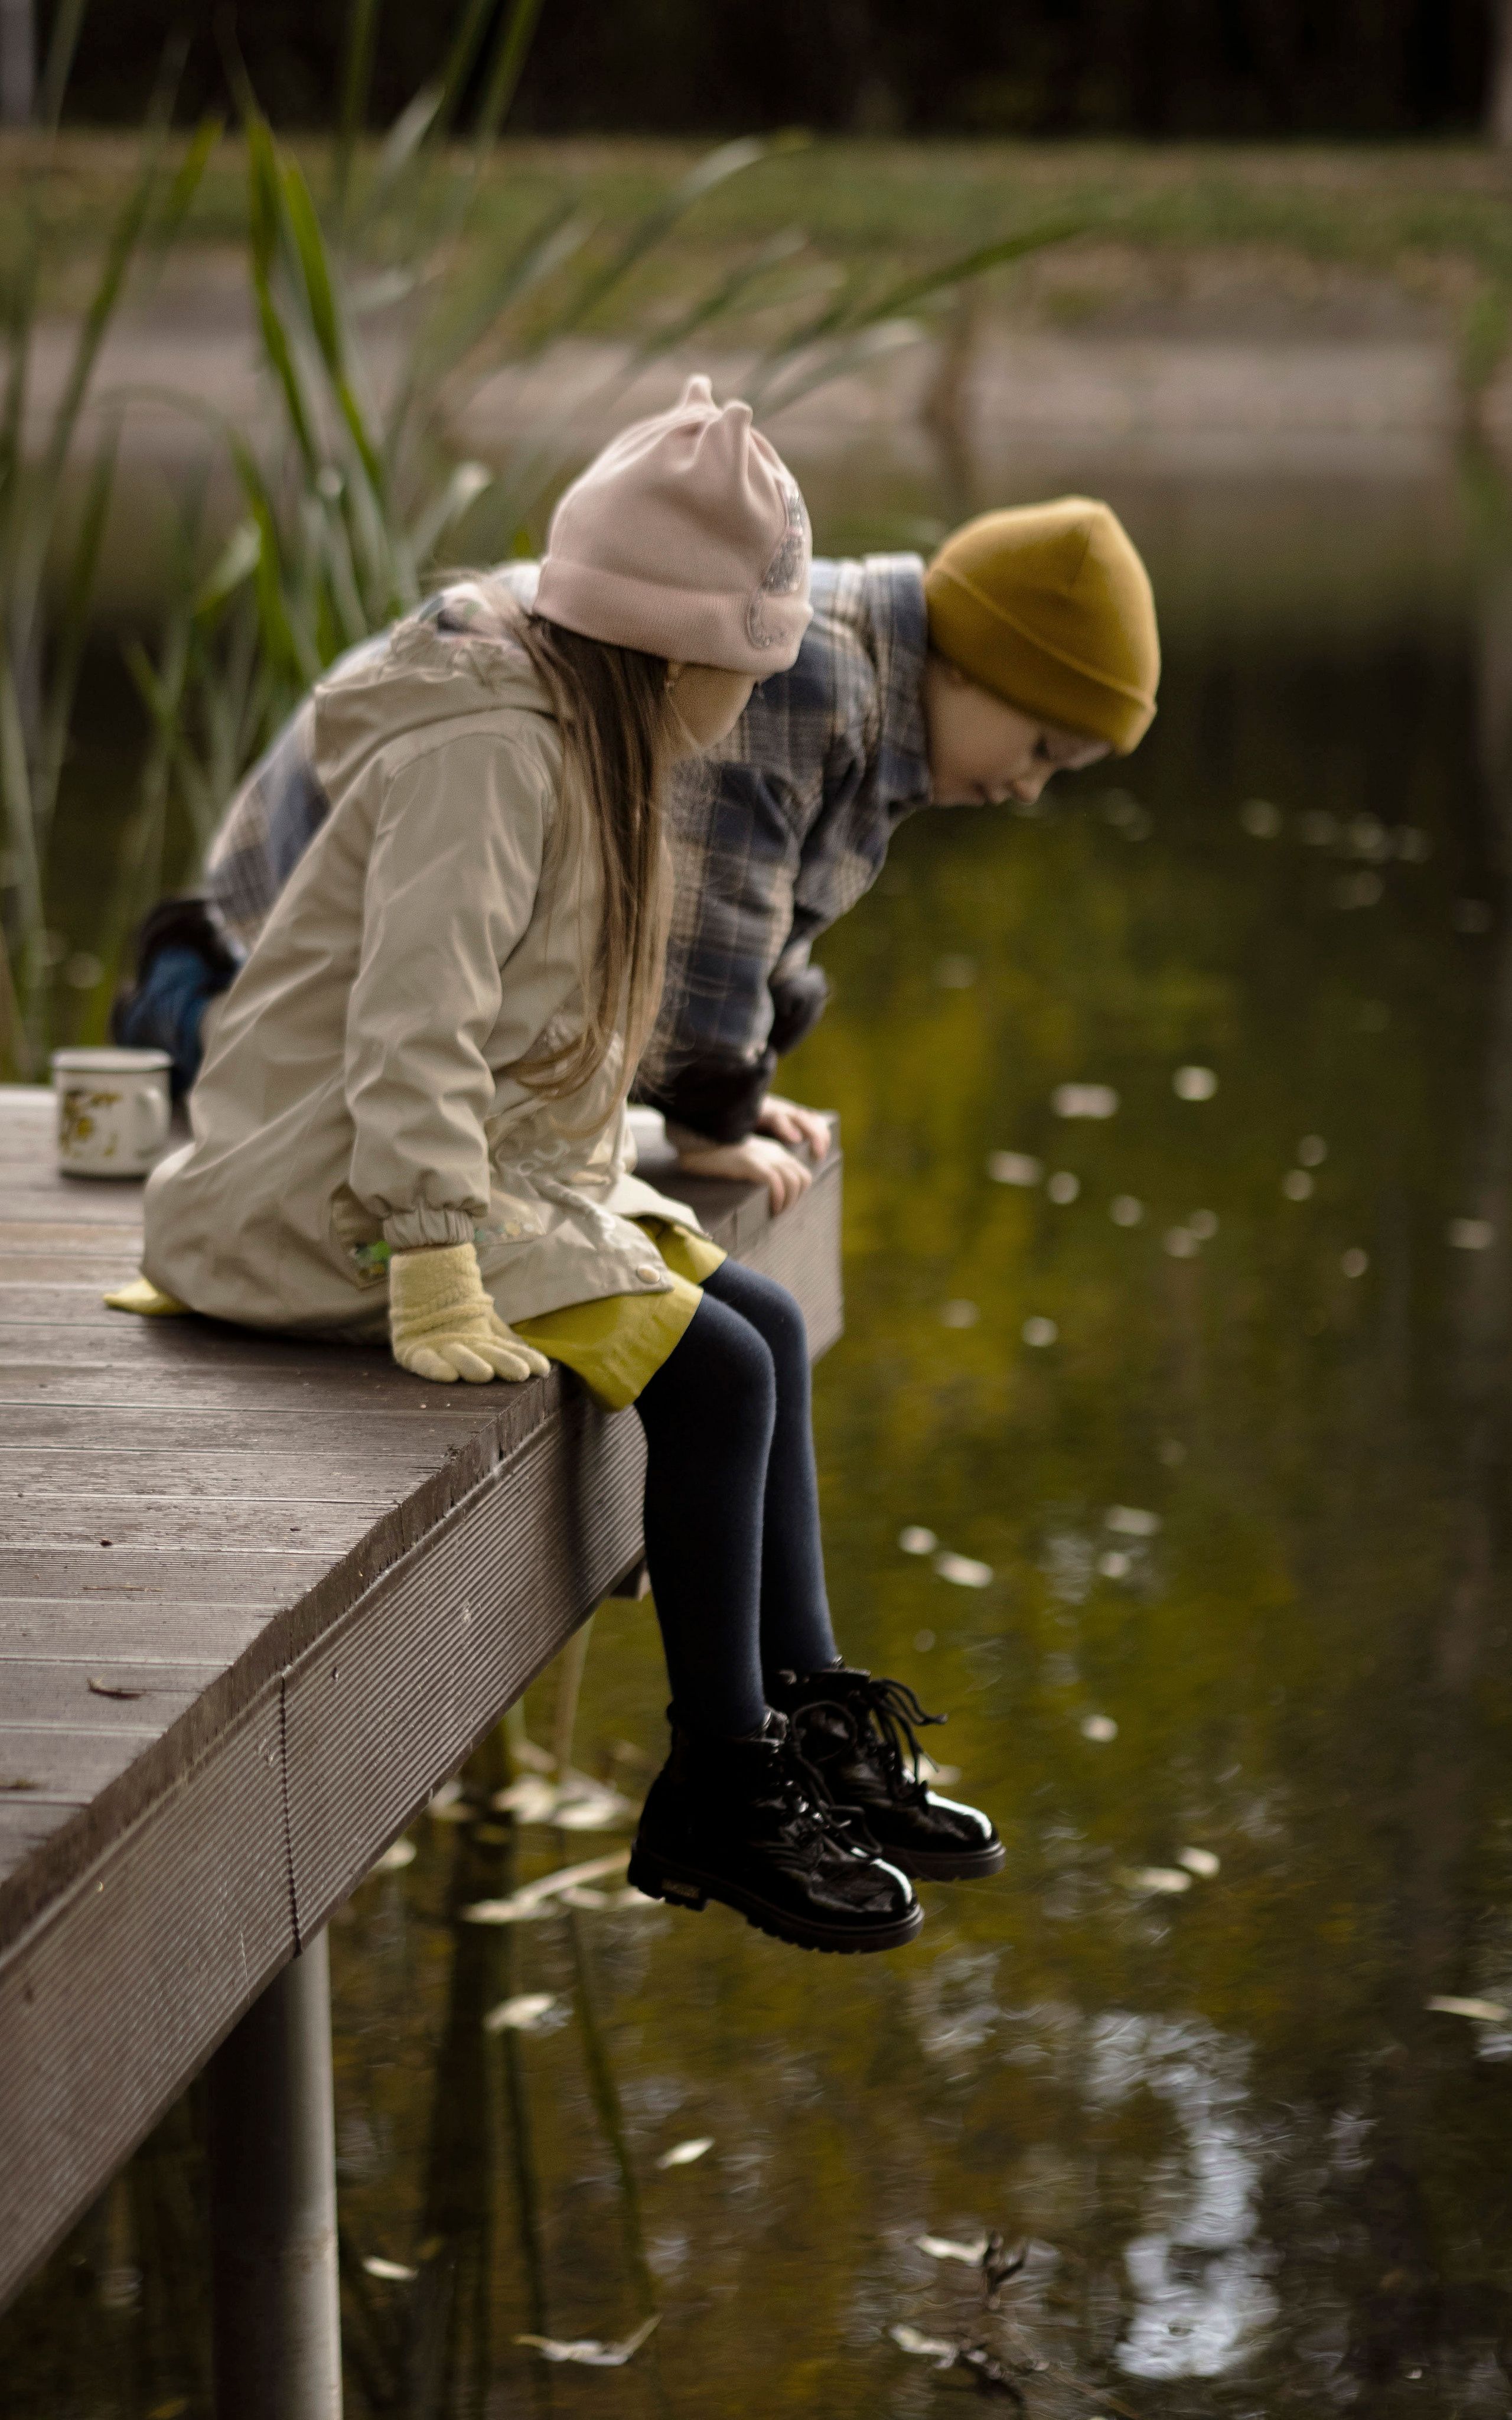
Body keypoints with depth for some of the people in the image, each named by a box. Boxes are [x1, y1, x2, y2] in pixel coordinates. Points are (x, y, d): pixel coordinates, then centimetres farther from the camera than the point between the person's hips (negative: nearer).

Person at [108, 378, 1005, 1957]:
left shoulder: (580, 742, 12)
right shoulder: (487, 754, -20)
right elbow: (413, 1026, -29)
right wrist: (438, 1286, -34)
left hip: (494, 1169, 10)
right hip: (334, 1195, -10)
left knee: (765, 1327, 6)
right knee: (712, 1371, -17)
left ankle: (812, 1735, 13)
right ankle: (721, 1796, -7)